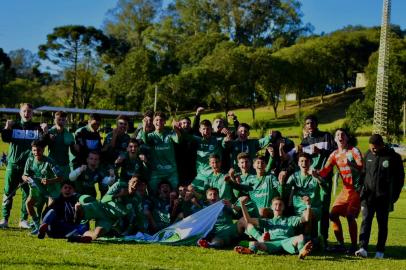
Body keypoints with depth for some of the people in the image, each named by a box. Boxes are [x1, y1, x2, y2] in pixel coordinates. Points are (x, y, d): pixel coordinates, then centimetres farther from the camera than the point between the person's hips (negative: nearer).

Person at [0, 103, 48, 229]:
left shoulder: (37, 127, 7)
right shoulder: (14, 126, 9)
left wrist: (44, 132, -15)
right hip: (13, 163, 0)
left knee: (27, 193, 2)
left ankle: (24, 219, 9)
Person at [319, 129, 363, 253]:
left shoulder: (354, 151, -7)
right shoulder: (334, 154, 8)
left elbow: (361, 167, -19)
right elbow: (325, 171, -1)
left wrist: (351, 164, -34)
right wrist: (317, 173, -22)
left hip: (356, 189, -6)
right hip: (345, 189, 6)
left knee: (350, 216, -18)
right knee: (333, 214, -1)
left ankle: (354, 246, -8)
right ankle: (341, 244, 9)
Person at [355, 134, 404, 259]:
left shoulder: (393, 157, -6)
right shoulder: (368, 154, 6)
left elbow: (400, 178, -1)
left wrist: (394, 196, -4)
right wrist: (362, 190, 10)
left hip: (384, 197, -2)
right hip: (368, 196, 3)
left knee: (382, 223, 5)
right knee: (366, 220, -8)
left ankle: (380, 251, 11)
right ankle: (363, 248, -15)